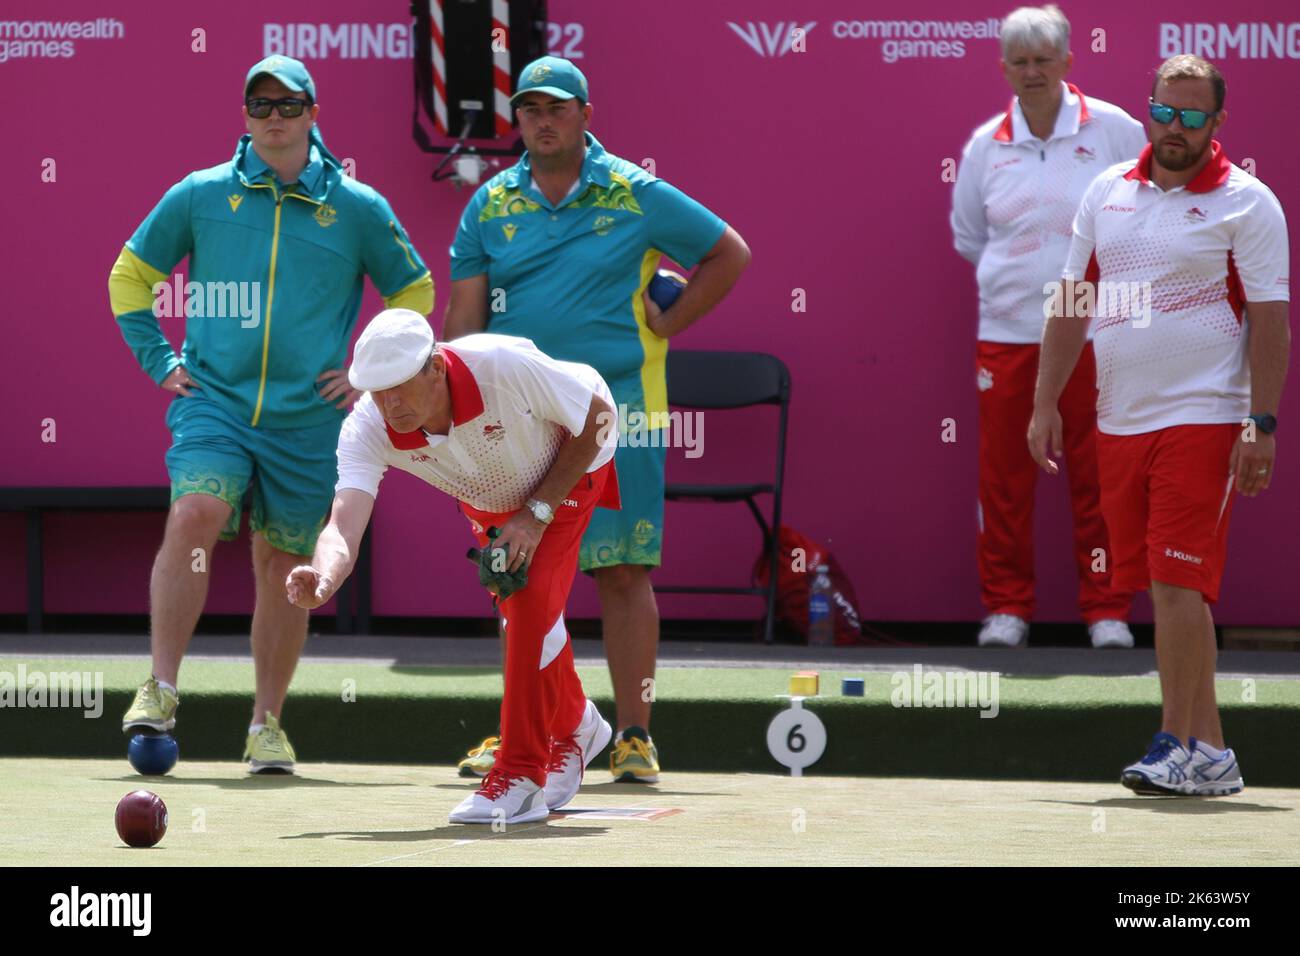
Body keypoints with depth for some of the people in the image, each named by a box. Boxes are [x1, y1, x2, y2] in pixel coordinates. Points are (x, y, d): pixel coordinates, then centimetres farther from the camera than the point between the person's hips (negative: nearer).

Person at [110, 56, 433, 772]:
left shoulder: (357, 209, 4)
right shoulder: (201, 196, 4)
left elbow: (414, 292, 17)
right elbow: (131, 274, 16)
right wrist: (159, 359, 7)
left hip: (307, 419, 1)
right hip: (213, 403, -1)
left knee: (284, 567, 5)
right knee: (193, 517, -24)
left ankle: (267, 724, 17)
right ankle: (160, 691, -22)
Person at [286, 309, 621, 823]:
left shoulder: (503, 366, -41)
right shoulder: (366, 429, -32)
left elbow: (596, 414, -25)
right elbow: (344, 525, -43)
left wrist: (538, 512, -26)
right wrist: (322, 579, -67)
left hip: (568, 473, -4)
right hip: (487, 501, 5)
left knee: (532, 601, -22)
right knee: (520, 614, 11)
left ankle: (522, 774, -14)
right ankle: (573, 727, 41)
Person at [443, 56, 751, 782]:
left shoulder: (635, 196, 1)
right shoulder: (490, 205, 8)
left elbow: (731, 254, 9)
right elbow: (463, 320, 8)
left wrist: (666, 326, 2)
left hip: (618, 414, -2)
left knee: (624, 572, -3)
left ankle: (635, 734, 0)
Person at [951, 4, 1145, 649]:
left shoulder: (1112, 131, 0)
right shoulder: (986, 144, 7)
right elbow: (967, 234, 20)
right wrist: (1019, 272, 13)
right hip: (1006, 330, 2)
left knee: (1097, 473, -1)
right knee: (1003, 473, 1)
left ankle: (1106, 610, 7)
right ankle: (1006, 607, 11)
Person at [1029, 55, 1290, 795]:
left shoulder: (1246, 202, -4)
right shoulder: (1107, 192, 11)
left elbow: (1271, 321, -7)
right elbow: (1073, 304, 16)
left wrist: (1263, 425, -14)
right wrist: (1046, 402, 11)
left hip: (1201, 419, -6)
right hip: (1120, 421, 6)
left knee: (1178, 585, -12)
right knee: (1163, 590, 7)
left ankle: (1180, 747, -9)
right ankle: (1210, 749, 12)